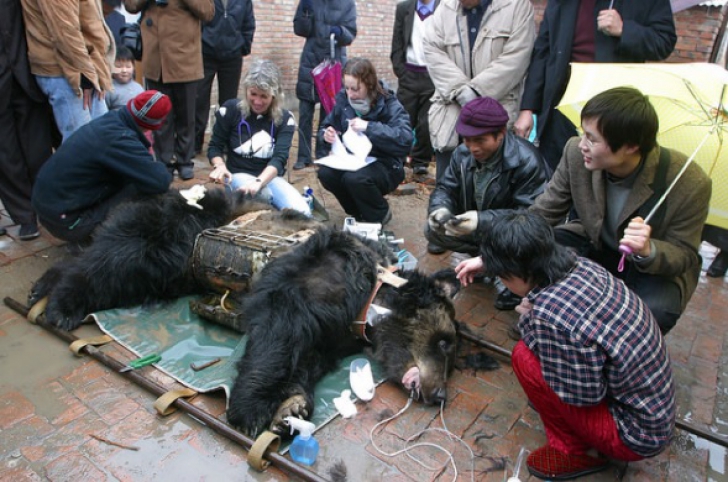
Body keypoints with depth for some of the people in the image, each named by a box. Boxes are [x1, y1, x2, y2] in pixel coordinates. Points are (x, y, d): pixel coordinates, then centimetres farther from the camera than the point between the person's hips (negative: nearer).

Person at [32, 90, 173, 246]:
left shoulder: (110, 119, 0)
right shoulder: (118, 140, -26)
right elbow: (160, 181, -27)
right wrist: (165, 173, -7)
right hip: (65, 219, -9)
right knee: (147, 196, -14)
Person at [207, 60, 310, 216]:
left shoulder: (285, 119, -3)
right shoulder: (230, 110, -4)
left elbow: (280, 158, -17)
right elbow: (215, 147, 3)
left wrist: (258, 181, -36)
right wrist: (219, 166, -21)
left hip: (270, 177, 2)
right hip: (238, 175, -1)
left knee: (302, 213, -25)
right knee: (264, 194, -38)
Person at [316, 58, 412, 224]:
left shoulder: (389, 104, -15)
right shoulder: (343, 99, -1)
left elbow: (405, 139, -30)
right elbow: (329, 126, 13)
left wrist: (369, 127, -34)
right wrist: (328, 135, -12)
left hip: (385, 165, -5)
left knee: (354, 178, -34)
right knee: (325, 173, -23)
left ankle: (380, 215, -1)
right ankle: (358, 211, 5)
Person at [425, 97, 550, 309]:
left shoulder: (527, 161, -28)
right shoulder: (463, 153, -8)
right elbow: (445, 188, -1)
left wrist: (481, 220, -47)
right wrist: (440, 208, -28)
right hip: (479, 231, 6)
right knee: (433, 229, -9)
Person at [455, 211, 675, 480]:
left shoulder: (550, 316, -34)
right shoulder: (580, 264, -10)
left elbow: (584, 395, -19)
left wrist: (529, 322, -15)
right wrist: (488, 261, 19)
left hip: (639, 436, -8)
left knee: (524, 357, -14)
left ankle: (572, 452, 7)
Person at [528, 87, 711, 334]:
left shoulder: (688, 184, -28)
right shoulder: (576, 153, -22)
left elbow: (684, 256, -16)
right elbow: (541, 213, -13)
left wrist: (648, 251, -41)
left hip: (655, 266, -2)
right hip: (594, 245, 2)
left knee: (654, 311, -33)